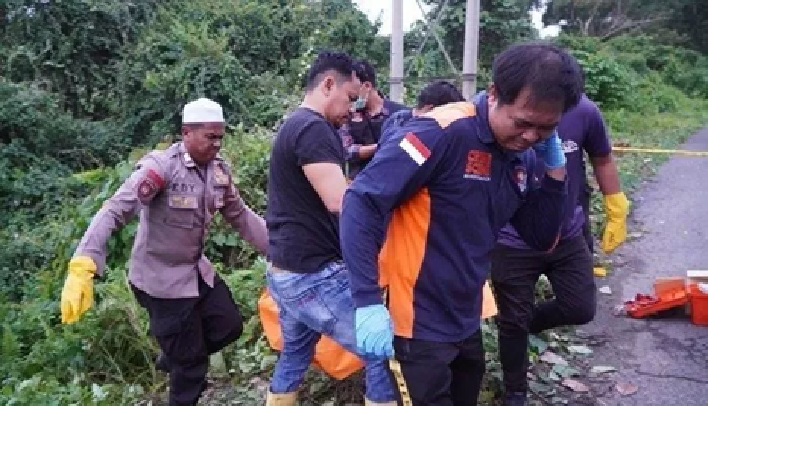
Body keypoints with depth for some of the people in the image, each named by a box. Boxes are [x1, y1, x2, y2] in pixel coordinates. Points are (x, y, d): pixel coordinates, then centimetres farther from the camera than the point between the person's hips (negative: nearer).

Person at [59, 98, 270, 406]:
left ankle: (176, 360, 40)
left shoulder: (219, 170, -2)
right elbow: (115, 211, -31)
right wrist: (82, 266, -43)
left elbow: (241, 216, 8)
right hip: (162, 278, -7)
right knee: (189, 359, 5)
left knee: (229, 326, 15)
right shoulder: (161, 166, -24)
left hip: (198, 270, 7)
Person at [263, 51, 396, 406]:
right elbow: (340, 201, -27)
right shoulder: (312, 128, -16)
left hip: (288, 271, 11)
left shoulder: (294, 125, 16)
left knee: (293, 358, 21)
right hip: (313, 276, -11)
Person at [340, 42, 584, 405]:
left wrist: (555, 168, -7)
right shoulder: (443, 132, -22)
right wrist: (368, 301, -31)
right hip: (420, 321, -8)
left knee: (465, 400, 25)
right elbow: (362, 203, -24)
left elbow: (542, 240, 7)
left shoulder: (522, 157, 2)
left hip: (466, 320, 8)